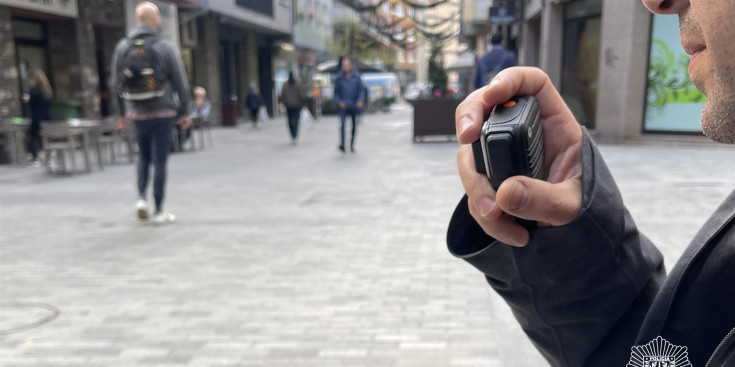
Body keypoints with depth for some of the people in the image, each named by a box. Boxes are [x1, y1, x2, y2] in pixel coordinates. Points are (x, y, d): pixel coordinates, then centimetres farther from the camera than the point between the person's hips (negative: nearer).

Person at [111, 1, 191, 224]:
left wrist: (121, 113, 15)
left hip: (136, 113, 3)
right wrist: (184, 112, 1)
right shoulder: (165, 47, -8)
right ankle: (159, 211, 6)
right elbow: (180, 83, -7)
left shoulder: (122, 47, 3)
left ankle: (141, 198, 6)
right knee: (160, 161, 2)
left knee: (143, 156, 22)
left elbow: (116, 84, 7)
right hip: (162, 112, -3)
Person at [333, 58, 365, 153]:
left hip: (355, 105, 2)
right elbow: (336, 92, 7)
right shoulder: (339, 78, 2)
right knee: (342, 123, -20)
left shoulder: (356, 76, 1)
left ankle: (352, 144, 22)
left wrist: (360, 100, -11)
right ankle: (342, 144, -26)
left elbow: (361, 89, 4)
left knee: (354, 125, 9)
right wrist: (339, 102, -8)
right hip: (344, 105, -1)